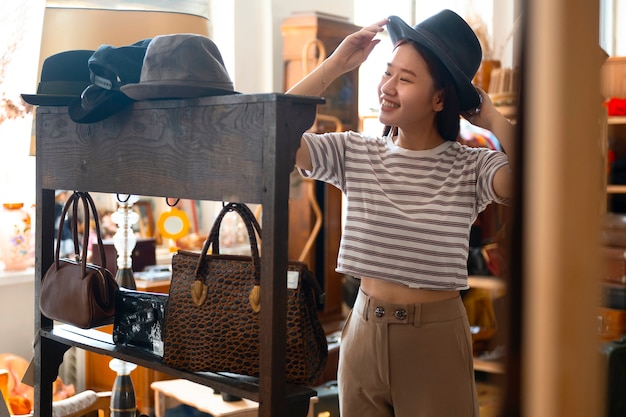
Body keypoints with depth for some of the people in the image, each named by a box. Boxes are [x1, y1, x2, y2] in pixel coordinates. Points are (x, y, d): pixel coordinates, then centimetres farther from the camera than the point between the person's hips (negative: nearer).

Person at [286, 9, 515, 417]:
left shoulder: (471, 166, -9)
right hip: (365, 331, 3)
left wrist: (490, 116, -16)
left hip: (437, 337, -2)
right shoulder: (355, 152, -2)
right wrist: (336, 64, -11)